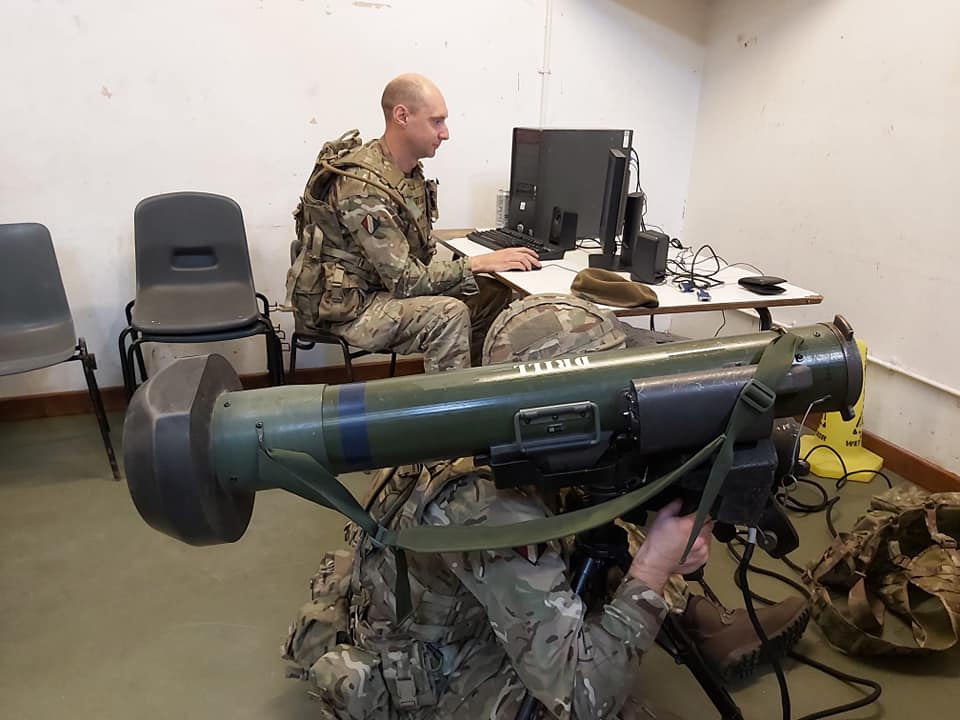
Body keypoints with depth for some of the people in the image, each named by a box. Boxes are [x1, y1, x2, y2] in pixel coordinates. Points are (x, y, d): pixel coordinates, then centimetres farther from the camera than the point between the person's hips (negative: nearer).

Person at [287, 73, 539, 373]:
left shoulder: (410, 171, 2)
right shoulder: (362, 186, -27)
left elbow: (417, 257, 5)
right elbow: (404, 280, -27)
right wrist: (478, 263, -24)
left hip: (386, 286, 9)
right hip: (345, 306, -9)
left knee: (493, 295, 1)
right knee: (449, 314, -30)